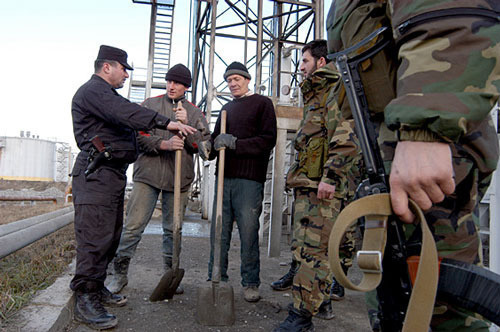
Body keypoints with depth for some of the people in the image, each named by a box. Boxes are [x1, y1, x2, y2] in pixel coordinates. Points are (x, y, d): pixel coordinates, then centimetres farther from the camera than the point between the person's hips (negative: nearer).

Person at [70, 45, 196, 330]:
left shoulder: (107, 94, 27)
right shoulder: (93, 90, -7)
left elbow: (126, 121, 27)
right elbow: (126, 112, -23)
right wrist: (167, 123, -28)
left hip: (114, 173, 11)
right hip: (97, 174, -11)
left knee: (111, 234, 13)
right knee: (95, 236, -10)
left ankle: (97, 288, 23)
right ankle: (85, 299, -1)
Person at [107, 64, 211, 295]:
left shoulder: (194, 113, 11)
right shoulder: (149, 105, 8)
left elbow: (205, 146, 2)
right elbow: (139, 136, -3)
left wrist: (186, 125, -12)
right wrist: (165, 144, -19)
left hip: (179, 178, 2)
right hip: (147, 174, -1)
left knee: (173, 230, 10)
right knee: (133, 226, -1)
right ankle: (120, 274, 14)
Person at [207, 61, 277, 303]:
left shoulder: (262, 103, 3)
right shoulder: (227, 108, 22)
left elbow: (268, 139, -8)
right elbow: (216, 138, 27)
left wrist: (235, 143, -16)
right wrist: (210, 146, 4)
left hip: (250, 179, -6)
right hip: (224, 176, 6)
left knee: (248, 232, -1)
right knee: (218, 232, 7)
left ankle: (251, 283, 13)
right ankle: (217, 279, 20)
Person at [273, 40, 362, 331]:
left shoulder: (339, 89, -5)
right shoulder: (317, 95, 26)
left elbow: (347, 138, -18)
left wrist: (330, 177, -24)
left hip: (325, 186, -11)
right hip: (309, 184, 11)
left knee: (313, 249, -9)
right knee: (310, 247, 15)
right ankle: (322, 303, 28)